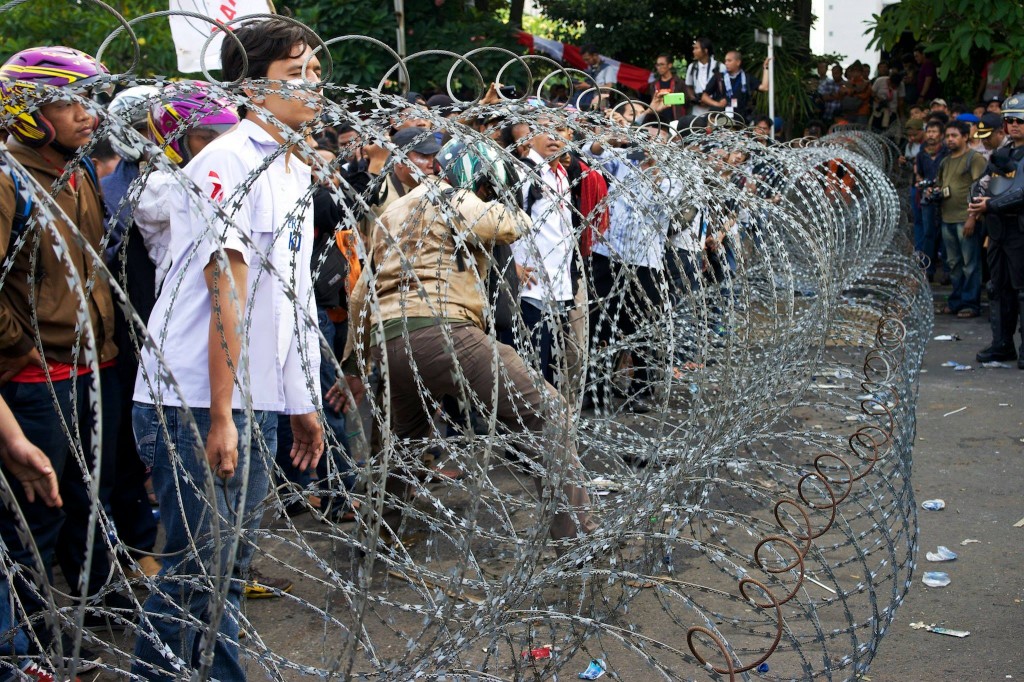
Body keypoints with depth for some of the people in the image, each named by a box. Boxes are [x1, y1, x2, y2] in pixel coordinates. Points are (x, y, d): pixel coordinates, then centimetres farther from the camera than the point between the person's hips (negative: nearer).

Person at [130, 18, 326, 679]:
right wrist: (219, 417, -20)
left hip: (258, 401, 9)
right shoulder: (229, 161, -12)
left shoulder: (294, 172, 15)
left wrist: (303, 401, 18)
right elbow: (226, 295, -18)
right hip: (198, 401, -8)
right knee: (198, 566, -2)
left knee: (233, 562, 15)